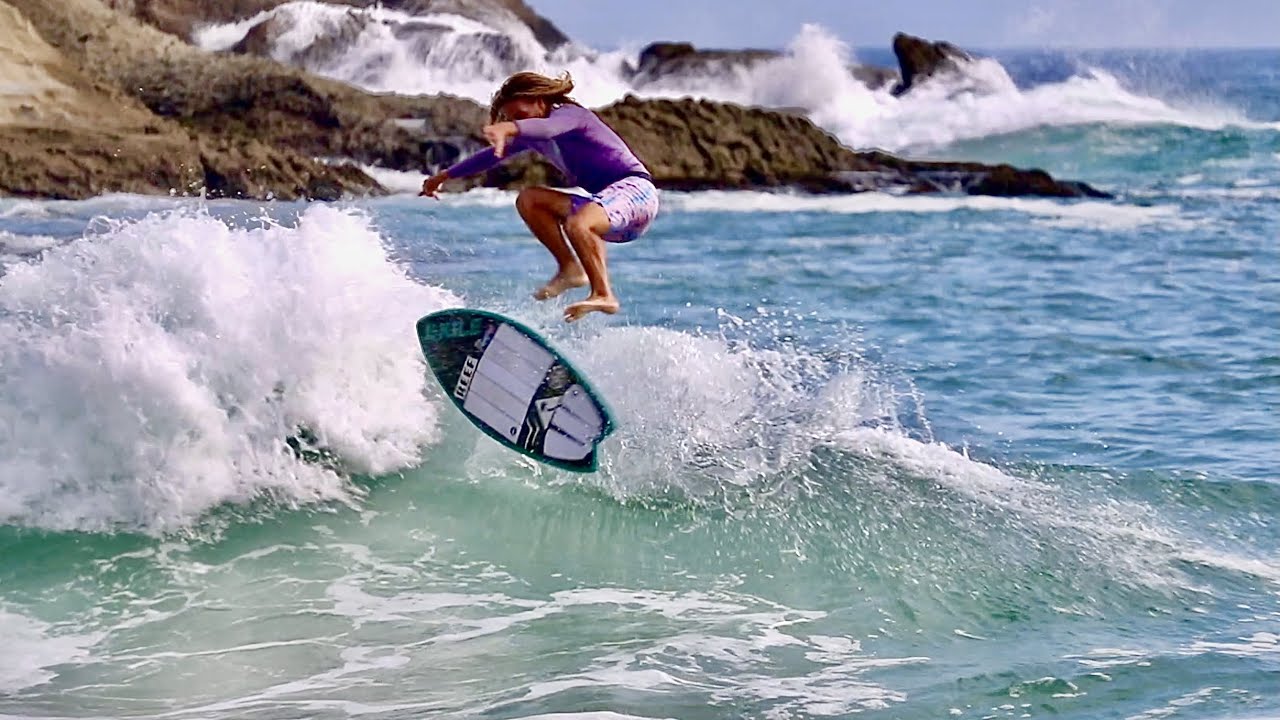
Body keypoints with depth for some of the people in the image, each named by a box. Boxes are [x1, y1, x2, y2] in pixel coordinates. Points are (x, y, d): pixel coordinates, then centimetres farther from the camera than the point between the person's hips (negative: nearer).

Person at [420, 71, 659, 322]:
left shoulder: (569, 114, -13)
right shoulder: (532, 138, 13)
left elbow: (546, 127, -37)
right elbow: (493, 154, 26)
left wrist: (508, 129, -57)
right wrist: (445, 175, 32)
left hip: (635, 190, -10)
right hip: (605, 199, 10)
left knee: (576, 224, -36)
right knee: (528, 200, 3)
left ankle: (604, 295, -29)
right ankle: (570, 269, -5)